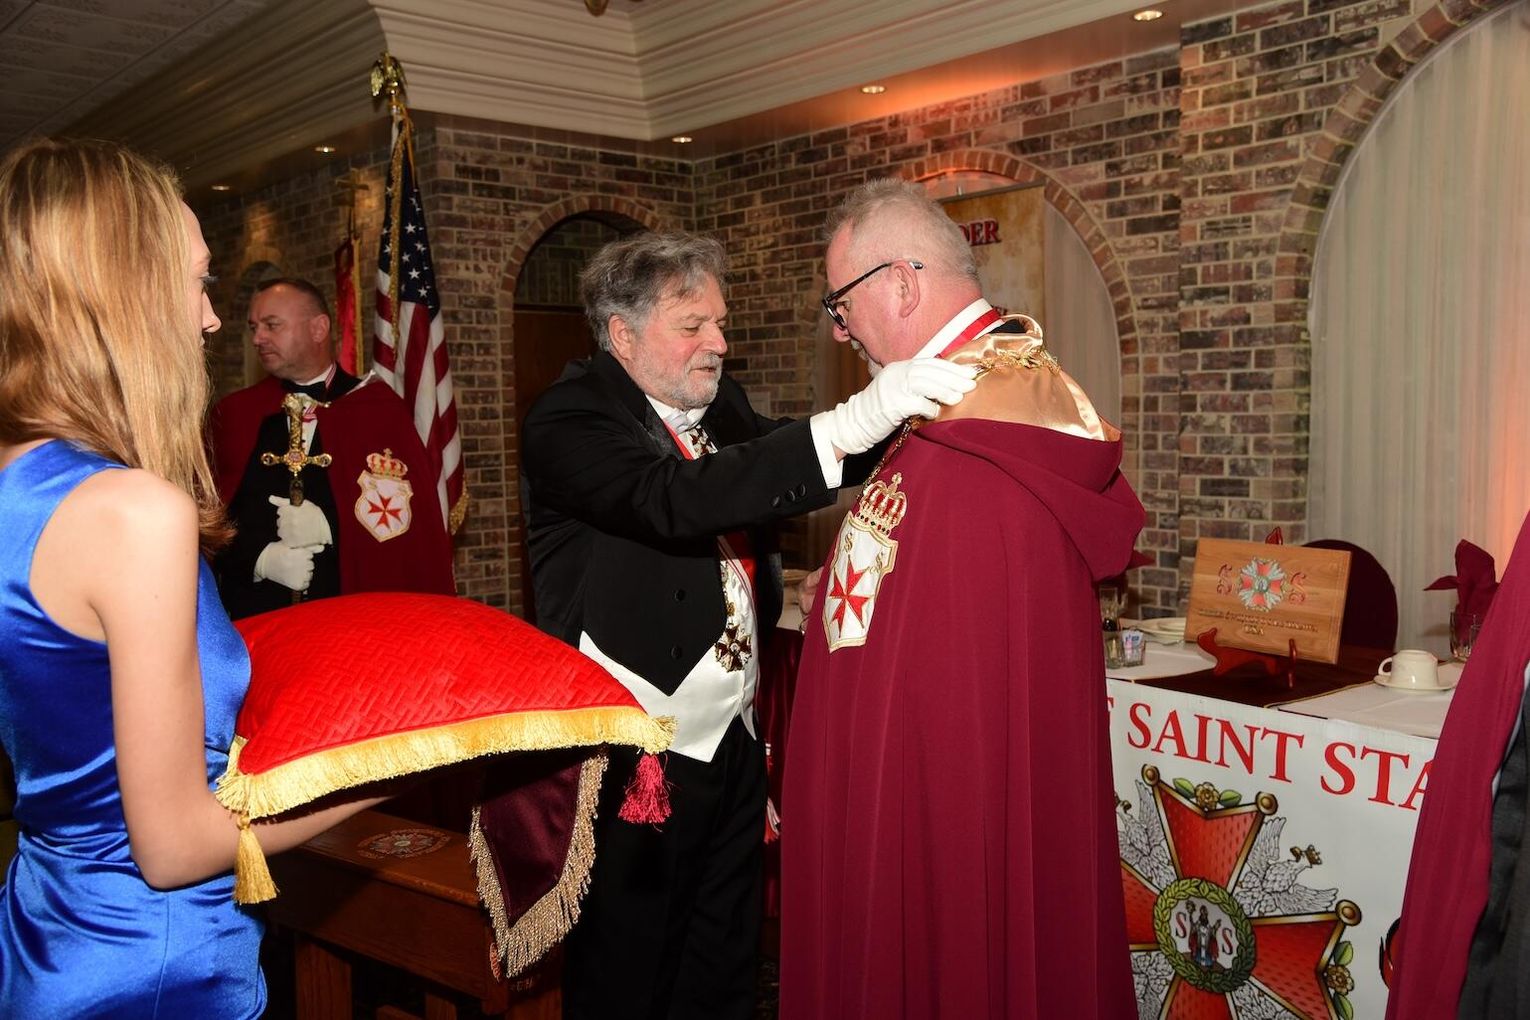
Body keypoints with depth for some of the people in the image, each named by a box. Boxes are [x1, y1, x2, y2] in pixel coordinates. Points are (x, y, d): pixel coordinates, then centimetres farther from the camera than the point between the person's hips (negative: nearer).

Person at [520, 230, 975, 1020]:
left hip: (730, 739, 7)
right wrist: (851, 422, -38)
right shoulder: (569, 422, -14)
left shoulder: (719, 403, 9)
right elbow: (674, 499, -31)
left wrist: (903, 406, -13)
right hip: (633, 754, -7)